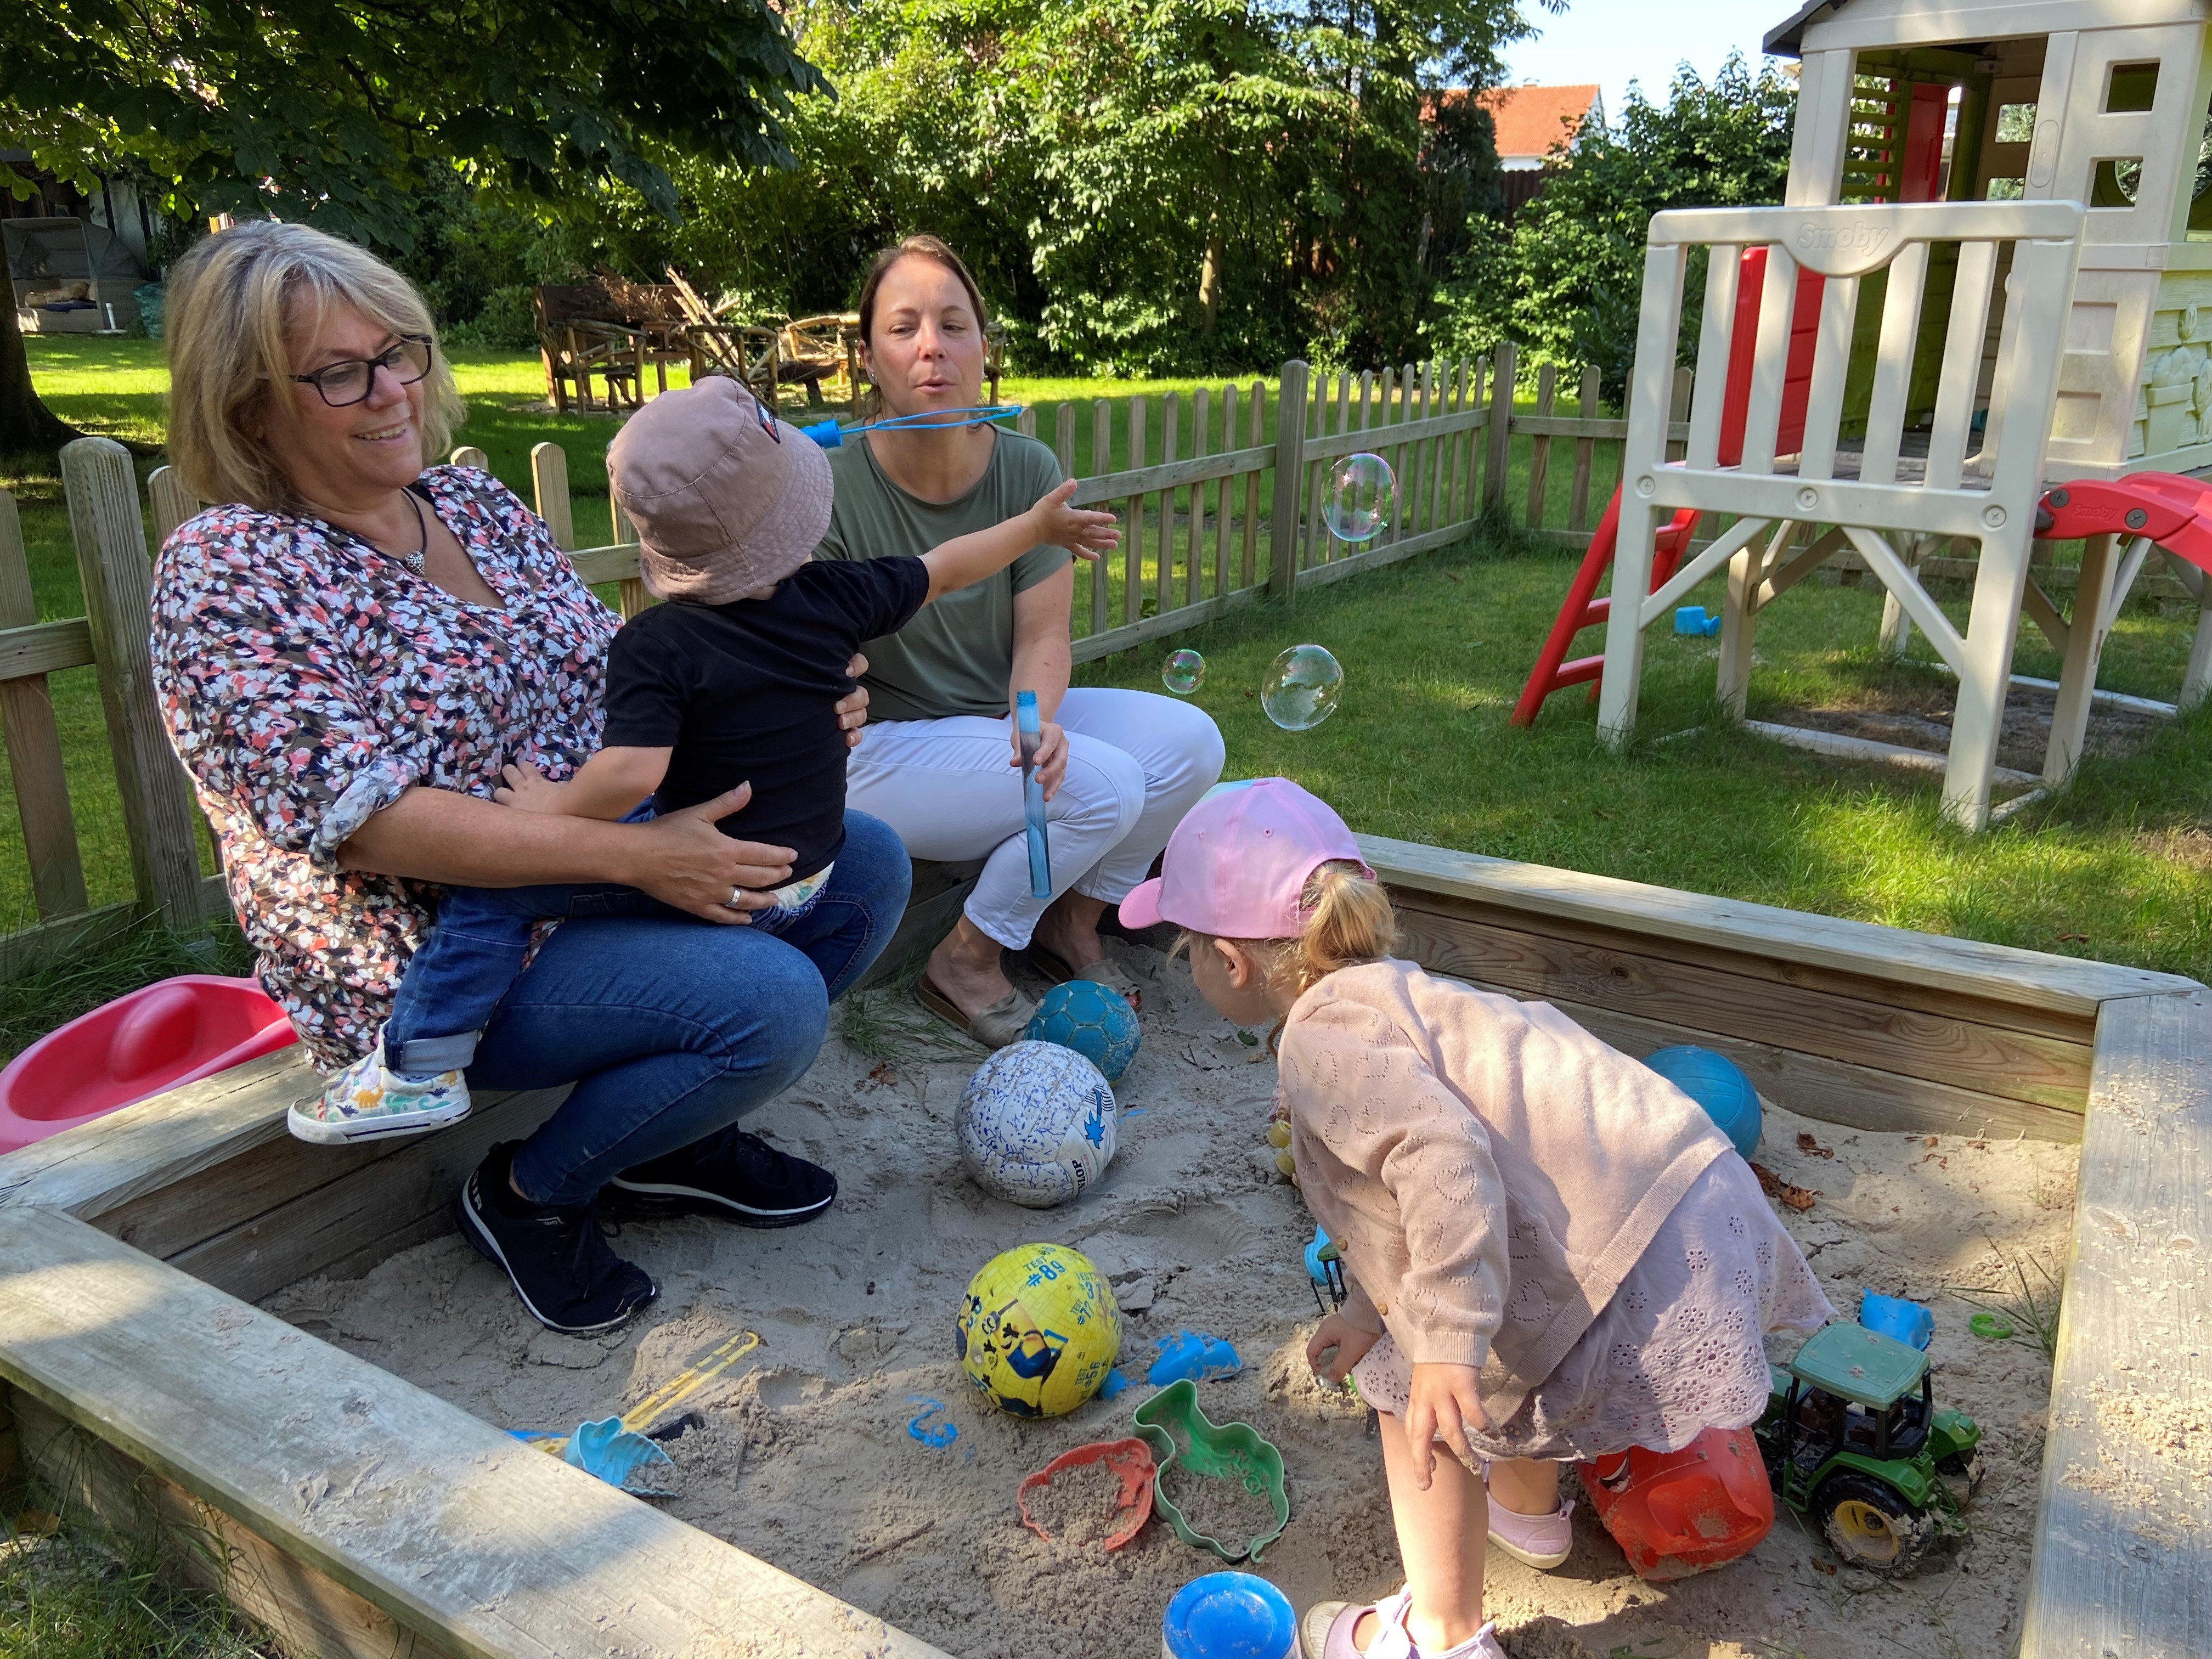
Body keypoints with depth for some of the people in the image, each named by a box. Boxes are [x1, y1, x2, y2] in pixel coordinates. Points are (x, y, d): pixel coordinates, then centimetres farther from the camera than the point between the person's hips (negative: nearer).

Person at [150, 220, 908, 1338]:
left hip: (602, 856, 8)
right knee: (773, 998, -26)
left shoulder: (476, 502, 7)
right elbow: (366, 817, -23)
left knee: (867, 866, 0)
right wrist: (632, 854, -29)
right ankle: (533, 1191, 1)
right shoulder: (222, 575, -15)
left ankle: (672, 1139, 12)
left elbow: (614, 677, 10)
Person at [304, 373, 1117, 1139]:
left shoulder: (655, 645, -18)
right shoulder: (831, 597, -3)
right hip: (809, 881, 6)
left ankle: (418, 1072, -6)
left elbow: (632, 773, -32)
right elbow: (943, 568, 11)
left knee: (493, 881, -4)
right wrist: (1039, 524, 25)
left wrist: (551, 807, -13)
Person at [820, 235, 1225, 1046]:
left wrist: (1033, 722, -27)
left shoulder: (1028, 470, -7)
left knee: (1189, 742, -11)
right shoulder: (833, 490, -19)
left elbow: (1042, 636, -7)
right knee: (1102, 785, -26)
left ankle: (1071, 921, 10)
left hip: (1002, 716, 6)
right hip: (884, 747, -5)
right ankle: (965, 963, -4)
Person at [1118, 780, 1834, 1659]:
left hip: (1625, 1255, -10)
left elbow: (1442, 1156, -30)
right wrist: (1367, 1310, 36)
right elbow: (1406, 1187, 28)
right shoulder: (1385, 994, 19)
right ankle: (1528, 1510, 56)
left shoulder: (1320, 1035, -14)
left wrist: (1446, 1343, -32)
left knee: (1412, 1387, 5)